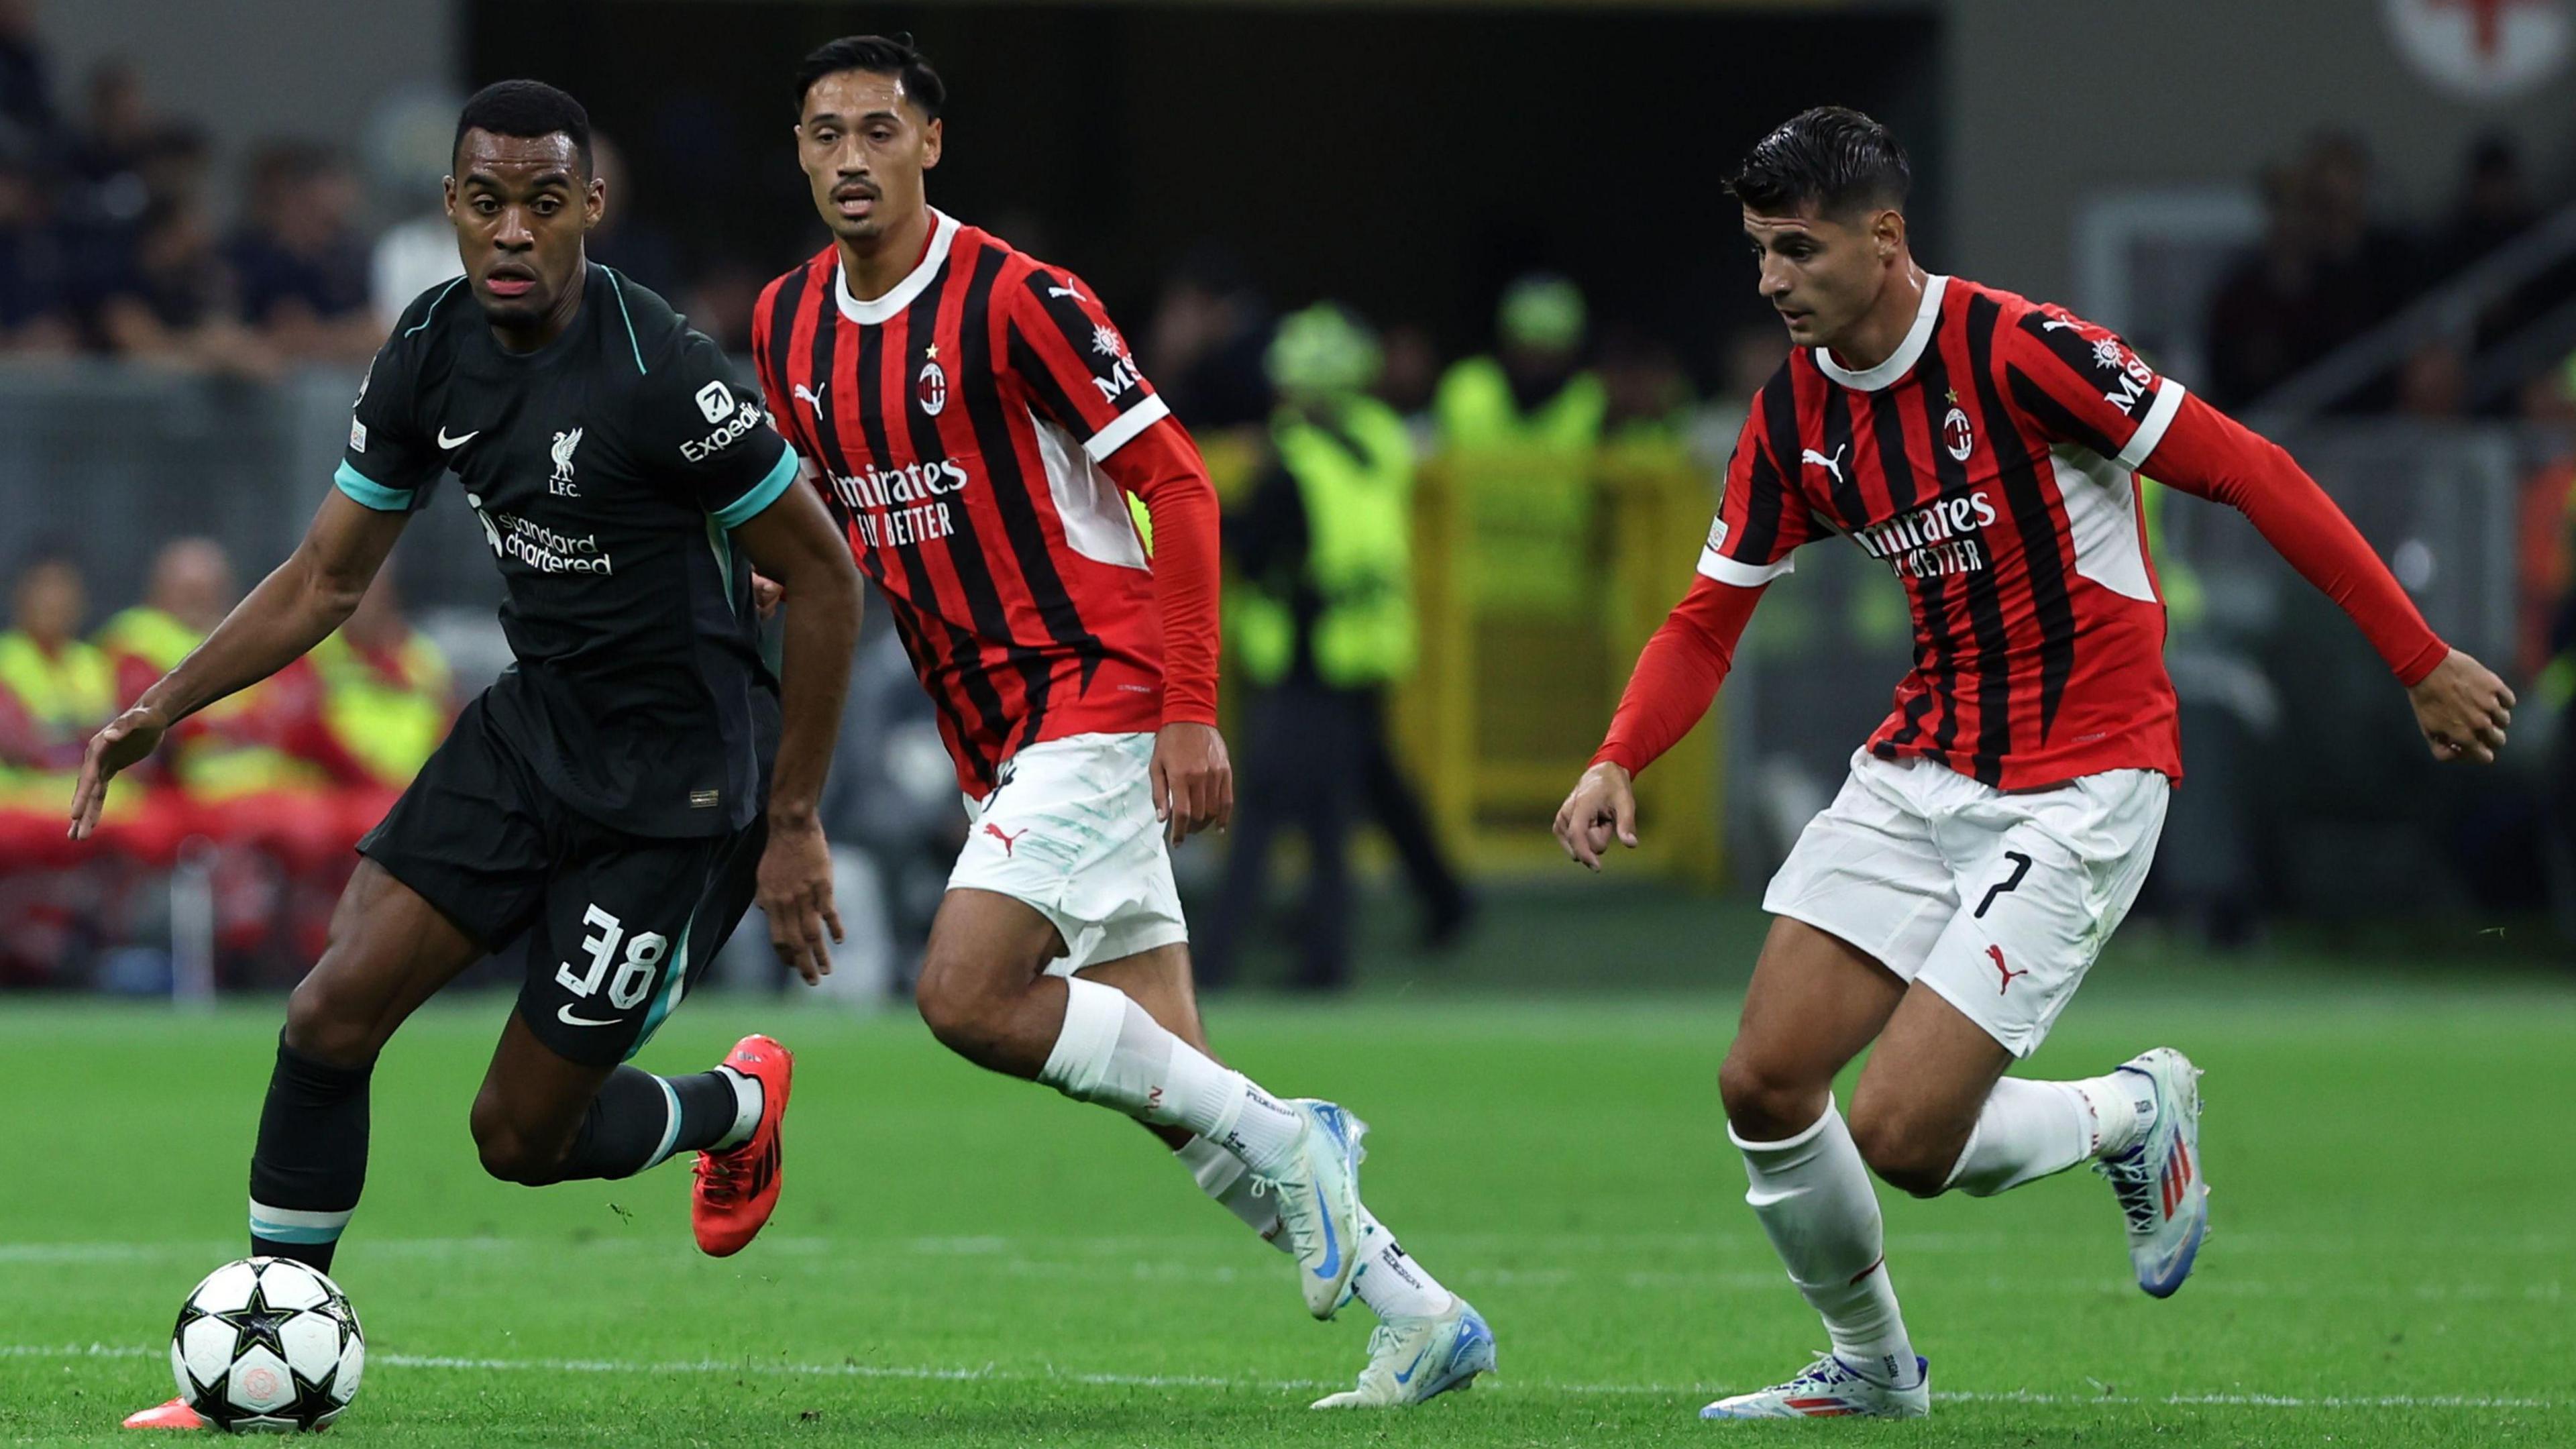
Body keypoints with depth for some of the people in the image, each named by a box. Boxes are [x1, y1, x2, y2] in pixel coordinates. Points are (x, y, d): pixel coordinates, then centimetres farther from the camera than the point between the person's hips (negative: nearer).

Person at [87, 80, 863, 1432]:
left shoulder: (657, 376, -24)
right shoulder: (429, 355, -3)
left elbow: (822, 572, -15)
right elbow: (328, 576, 9)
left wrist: (793, 823, -12)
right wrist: (161, 708, -2)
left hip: (675, 779, -6)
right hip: (532, 724, 6)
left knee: (521, 1137, -1)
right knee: (333, 1014, -9)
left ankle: (737, 1107, 31)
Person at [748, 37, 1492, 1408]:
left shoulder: (1014, 300, -14)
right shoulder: (787, 326, 8)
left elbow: (1177, 486, -13)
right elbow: (829, 511, 23)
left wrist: (1191, 713, -17)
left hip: (1099, 696, -7)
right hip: (990, 739, 7)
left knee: (965, 995, -22)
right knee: (1165, 1074, 2)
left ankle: (1274, 1136, -7)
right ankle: (1419, 1313, 9)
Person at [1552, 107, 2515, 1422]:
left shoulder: (2016, 351, -19)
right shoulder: (1792, 417, 3)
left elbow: (2248, 473, -16)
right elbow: (1709, 619, 12)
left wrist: (2420, 661, -16)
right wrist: (1616, 762, -8)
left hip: (2078, 791, -7)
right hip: (1920, 768, 7)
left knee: (1901, 1137, -15)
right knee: (1764, 1084, -2)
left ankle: (2135, 1113, 15)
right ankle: (1870, 1365, 23)